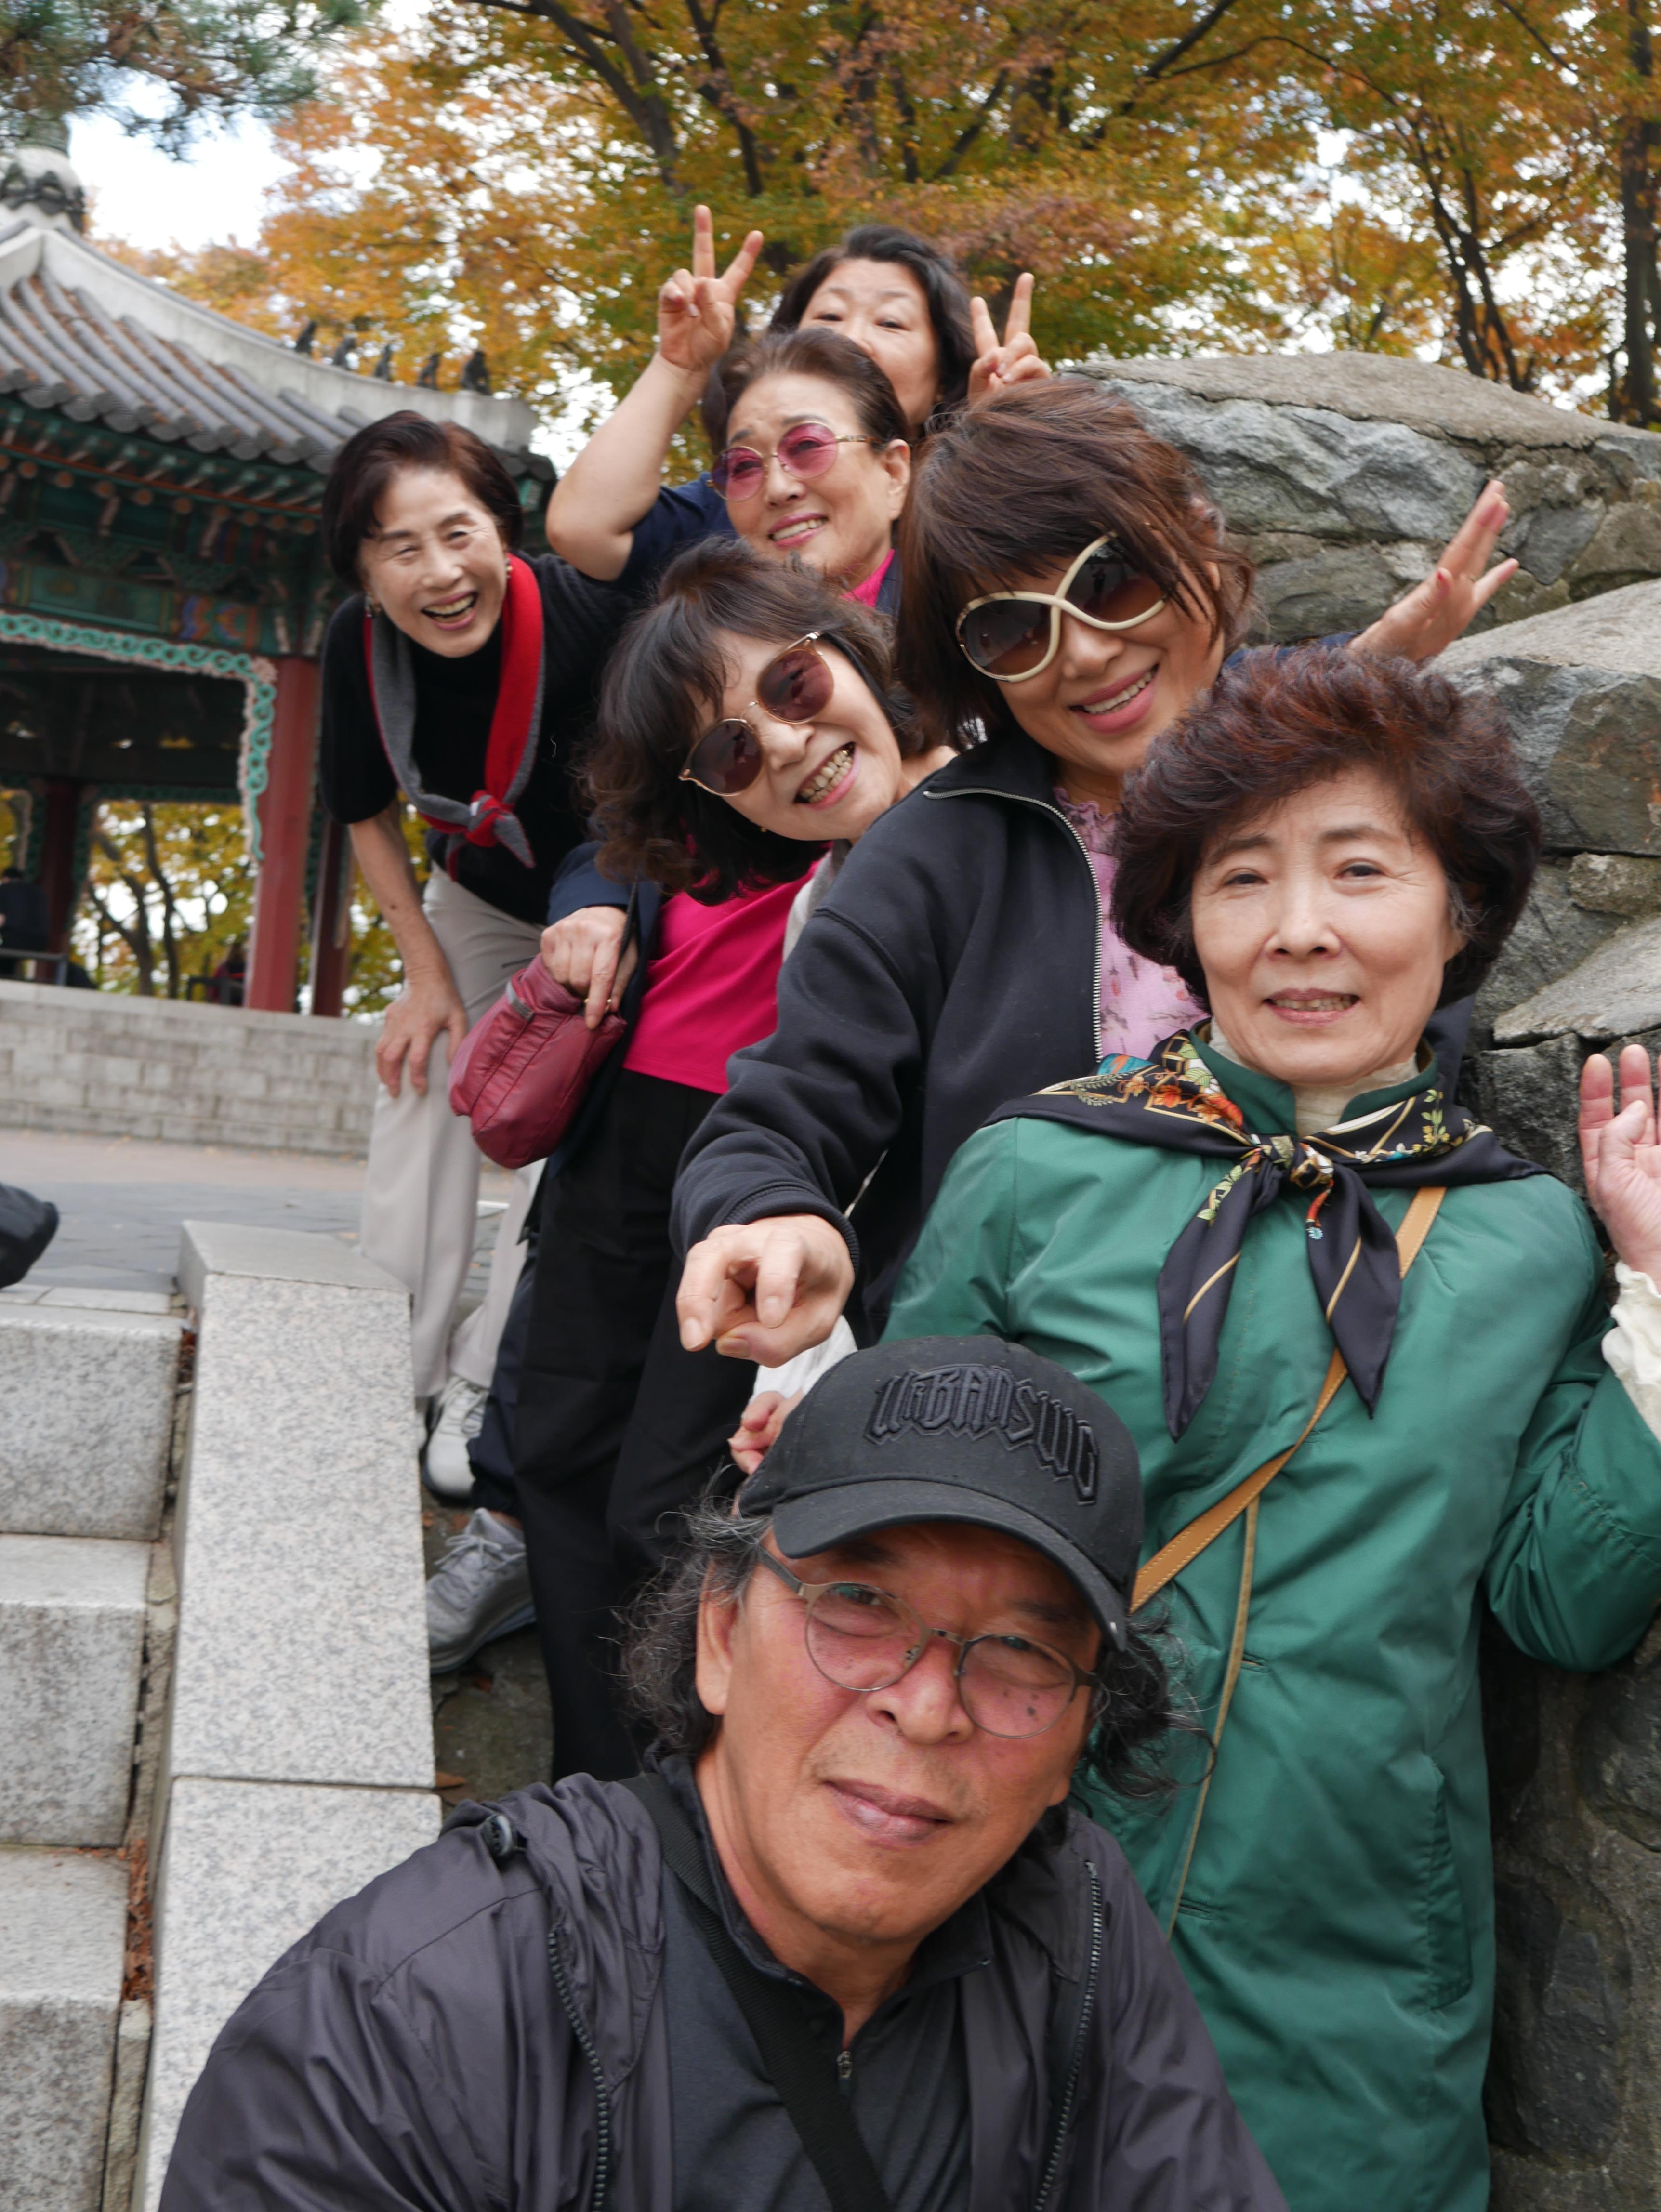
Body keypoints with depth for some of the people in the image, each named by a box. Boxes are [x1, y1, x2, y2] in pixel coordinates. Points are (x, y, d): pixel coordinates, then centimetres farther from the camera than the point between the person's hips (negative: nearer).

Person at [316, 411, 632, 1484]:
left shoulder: (584, 614, -37)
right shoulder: (359, 644, -21)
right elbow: (367, 813, -3)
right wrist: (428, 973, -4)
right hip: (475, 900, 4)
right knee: (419, 1089, 2)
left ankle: (483, 1391, 5)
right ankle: (398, 1383, 15)